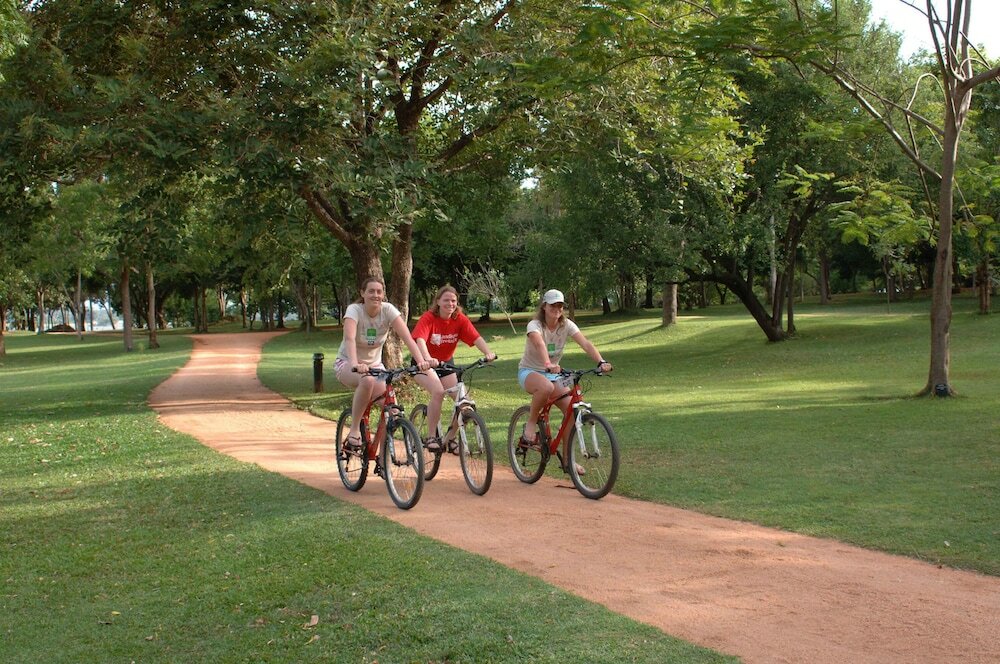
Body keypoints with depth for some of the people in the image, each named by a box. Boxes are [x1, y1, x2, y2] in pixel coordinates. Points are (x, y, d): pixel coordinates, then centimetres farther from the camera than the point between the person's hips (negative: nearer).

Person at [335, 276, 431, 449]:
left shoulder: (388, 310, -13)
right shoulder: (354, 310, -20)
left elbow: (407, 337, -24)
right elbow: (350, 339, -37)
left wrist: (421, 361, -40)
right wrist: (355, 364, -55)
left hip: (374, 363, 3)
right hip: (347, 364, -3)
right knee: (367, 381, -38)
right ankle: (354, 430, -22)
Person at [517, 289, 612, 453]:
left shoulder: (566, 325, -7)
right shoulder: (535, 325, -20)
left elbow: (586, 344, -22)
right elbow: (540, 344, -42)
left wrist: (601, 362, -40)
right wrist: (548, 364, -62)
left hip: (552, 373, 5)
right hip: (529, 372, -5)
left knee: (571, 410, -15)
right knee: (546, 387, -41)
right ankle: (531, 423, -15)